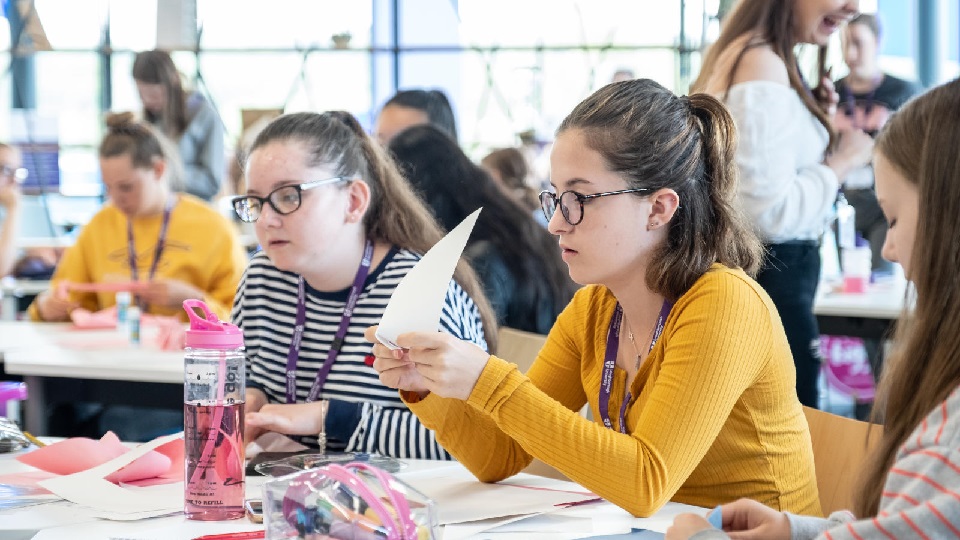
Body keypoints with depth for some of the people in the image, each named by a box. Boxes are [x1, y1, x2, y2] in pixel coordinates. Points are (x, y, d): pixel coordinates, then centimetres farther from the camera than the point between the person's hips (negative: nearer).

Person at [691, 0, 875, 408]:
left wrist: (811, 120, 9)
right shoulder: (762, 65, -20)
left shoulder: (745, 53, 11)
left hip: (752, 269, 11)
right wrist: (844, 160, -11)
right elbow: (772, 211, -25)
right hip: (769, 278, -11)